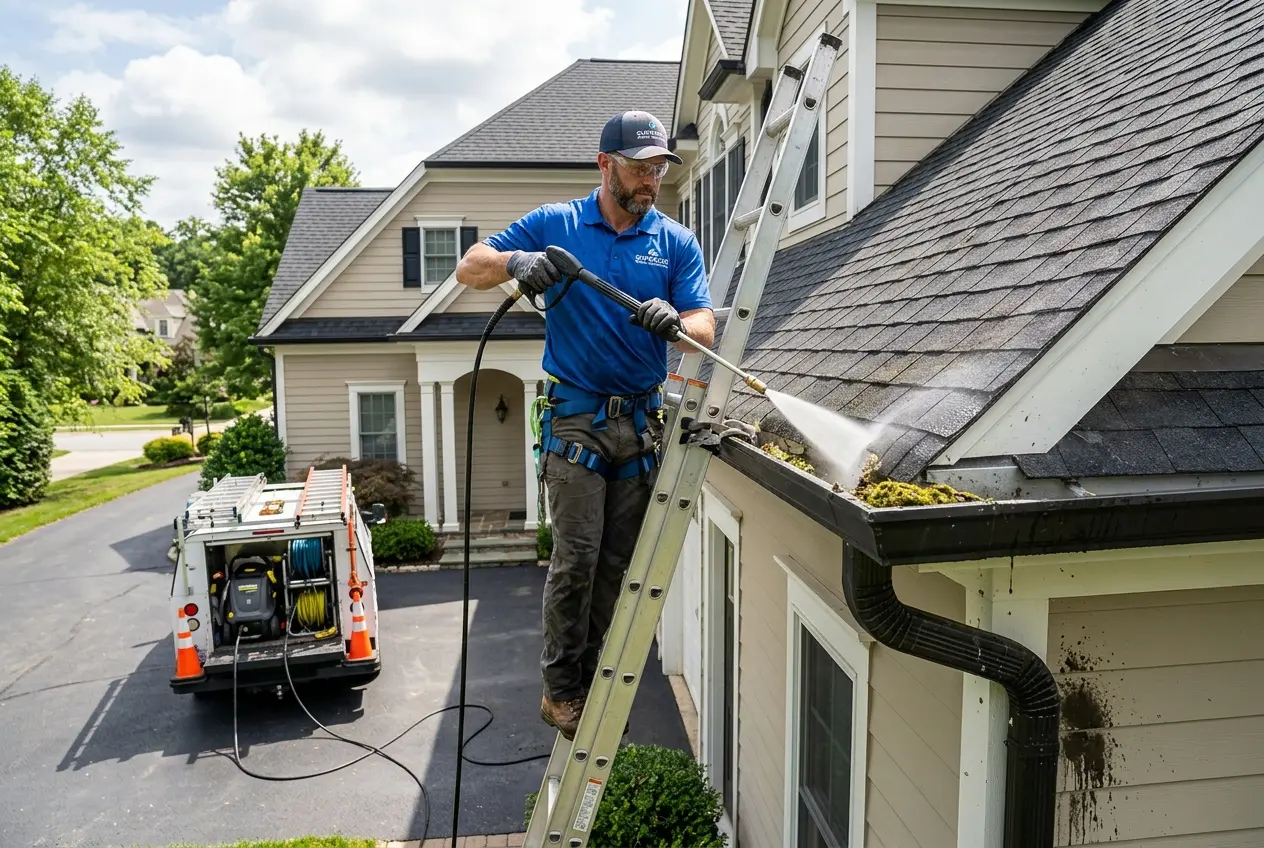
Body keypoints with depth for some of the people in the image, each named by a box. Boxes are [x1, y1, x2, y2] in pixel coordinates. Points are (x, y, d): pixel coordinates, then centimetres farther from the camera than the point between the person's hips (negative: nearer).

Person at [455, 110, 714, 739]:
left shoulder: (677, 243, 8)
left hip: (643, 422, 3)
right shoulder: (553, 225, 3)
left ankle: (595, 684, 23)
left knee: (618, 564, 8)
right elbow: (468, 269, 3)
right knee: (577, 556, -8)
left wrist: (673, 322, -25)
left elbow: (704, 330, -1)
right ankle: (559, 688, 9)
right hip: (576, 419, -3)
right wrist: (515, 262, -19)